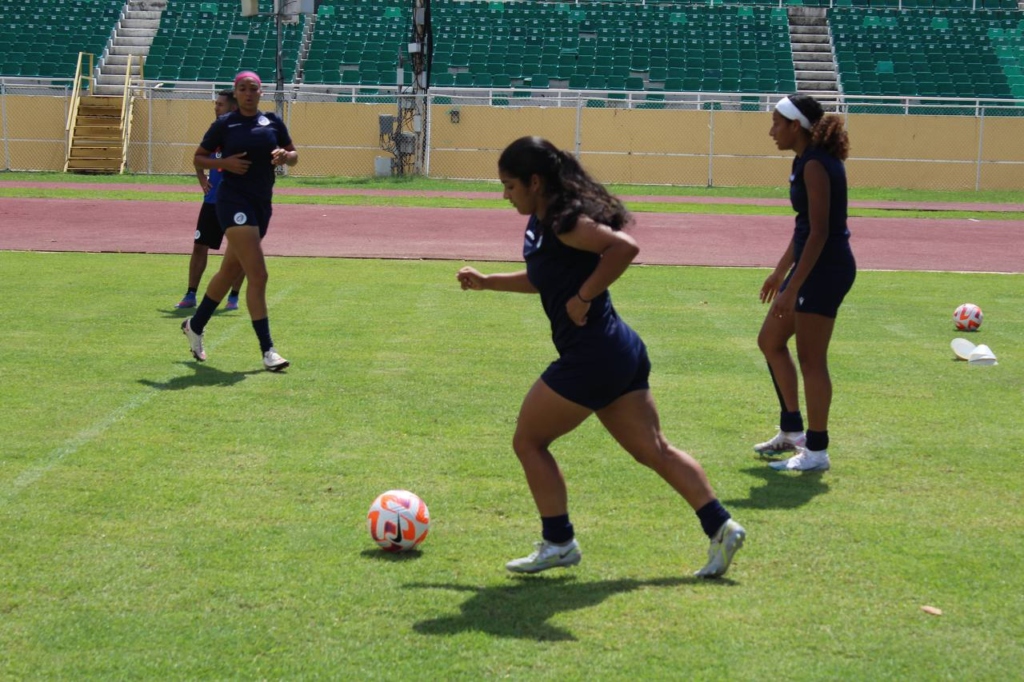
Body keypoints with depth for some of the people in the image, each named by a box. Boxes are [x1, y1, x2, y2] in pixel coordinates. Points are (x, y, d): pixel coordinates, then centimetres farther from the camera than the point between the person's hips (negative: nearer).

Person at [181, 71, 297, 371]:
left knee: (230, 271, 18)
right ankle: (267, 350, -14)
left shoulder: (273, 122, 8)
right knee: (258, 275, -15)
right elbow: (199, 157, 5)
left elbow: (294, 155, 14)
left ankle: (195, 325, 39)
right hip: (234, 202, -6)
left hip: (262, 203, 6)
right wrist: (224, 163, -13)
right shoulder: (224, 125, -2)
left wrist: (284, 156, -9)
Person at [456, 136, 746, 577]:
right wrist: (486, 282, 24)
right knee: (652, 449, 10)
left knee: (529, 442, 4)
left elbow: (624, 246, -31)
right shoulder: (542, 223, 14)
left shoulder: (563, 222, -16)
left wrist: (583, 297, -23)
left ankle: (558, 544, 10)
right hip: (619, 350, 10)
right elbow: (541, 280, 30)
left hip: (591, 355, -10)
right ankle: (720, 527, 6)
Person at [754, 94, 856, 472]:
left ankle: (816, 451, 5)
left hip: (825, 269, -11)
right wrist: (780, 272, 24)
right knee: (770, 341, 17)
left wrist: (793, 288, -24)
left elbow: (819, 232, -23)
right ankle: (792, 431, 26)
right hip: (812, 265, 11)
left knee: (811, 360, -4)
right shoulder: (805, 161, 12)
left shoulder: (815, 166, -18)